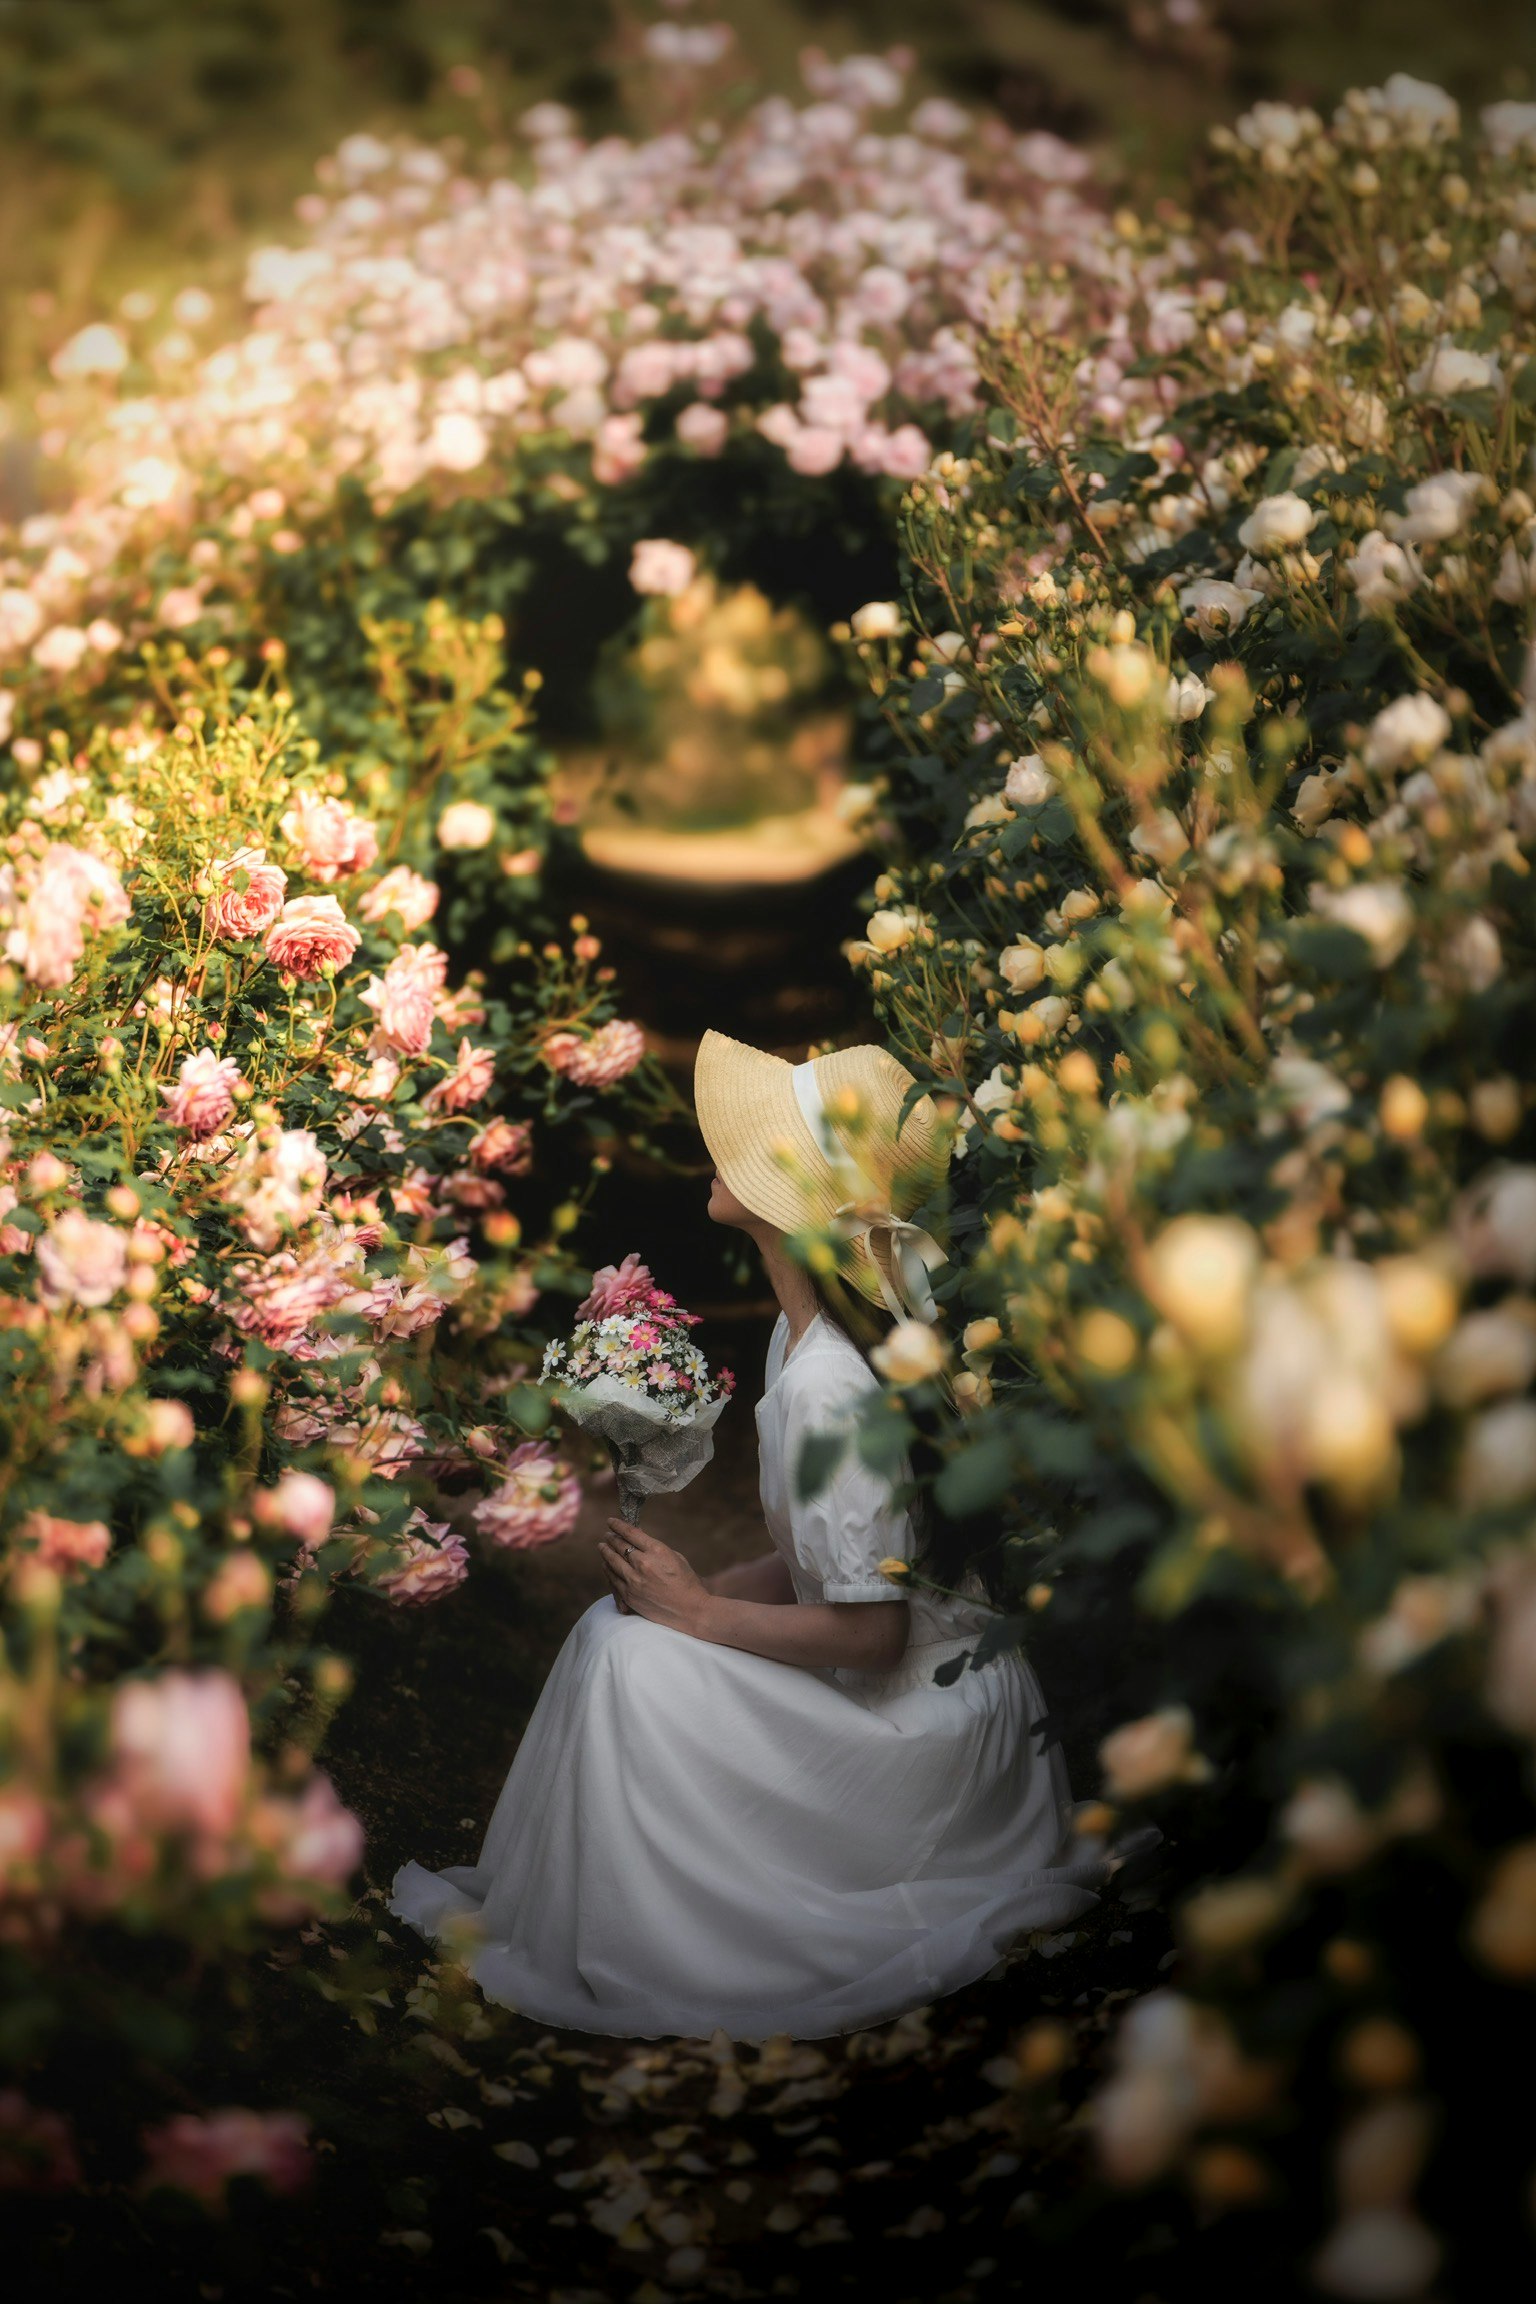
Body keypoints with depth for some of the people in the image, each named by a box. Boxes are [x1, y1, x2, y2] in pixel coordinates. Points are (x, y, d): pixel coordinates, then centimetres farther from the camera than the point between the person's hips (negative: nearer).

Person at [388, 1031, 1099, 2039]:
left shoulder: (825, 1387, -28)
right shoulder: (808, 1334, 2)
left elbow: (869, 1632, -25)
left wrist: (696, 1612, -15)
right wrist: (697, 1589, -2)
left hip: (932, 1717, -9)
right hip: (930, 1672, 9)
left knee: (635, 1661, -17)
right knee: (614, 1626, 5)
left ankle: (615, 1954, 1)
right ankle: (544, 1900, 16)